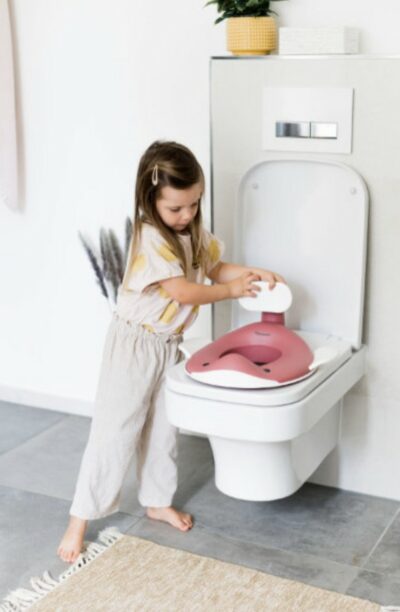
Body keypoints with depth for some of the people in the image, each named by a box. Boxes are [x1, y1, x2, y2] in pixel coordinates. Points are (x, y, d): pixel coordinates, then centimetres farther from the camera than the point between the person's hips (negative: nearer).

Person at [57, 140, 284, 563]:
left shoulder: (193, 232, 3)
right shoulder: (149, 238, -24)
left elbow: (214, 268, 12)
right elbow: (182, 291, -25)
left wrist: (252, 273, -6)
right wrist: (232, 290, -14)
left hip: (169, 344, 8)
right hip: (135, 344, -8)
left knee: (162, 428, 18)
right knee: (115, 431, -4)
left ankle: (158, 501, 34)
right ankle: (80, 520, 6)